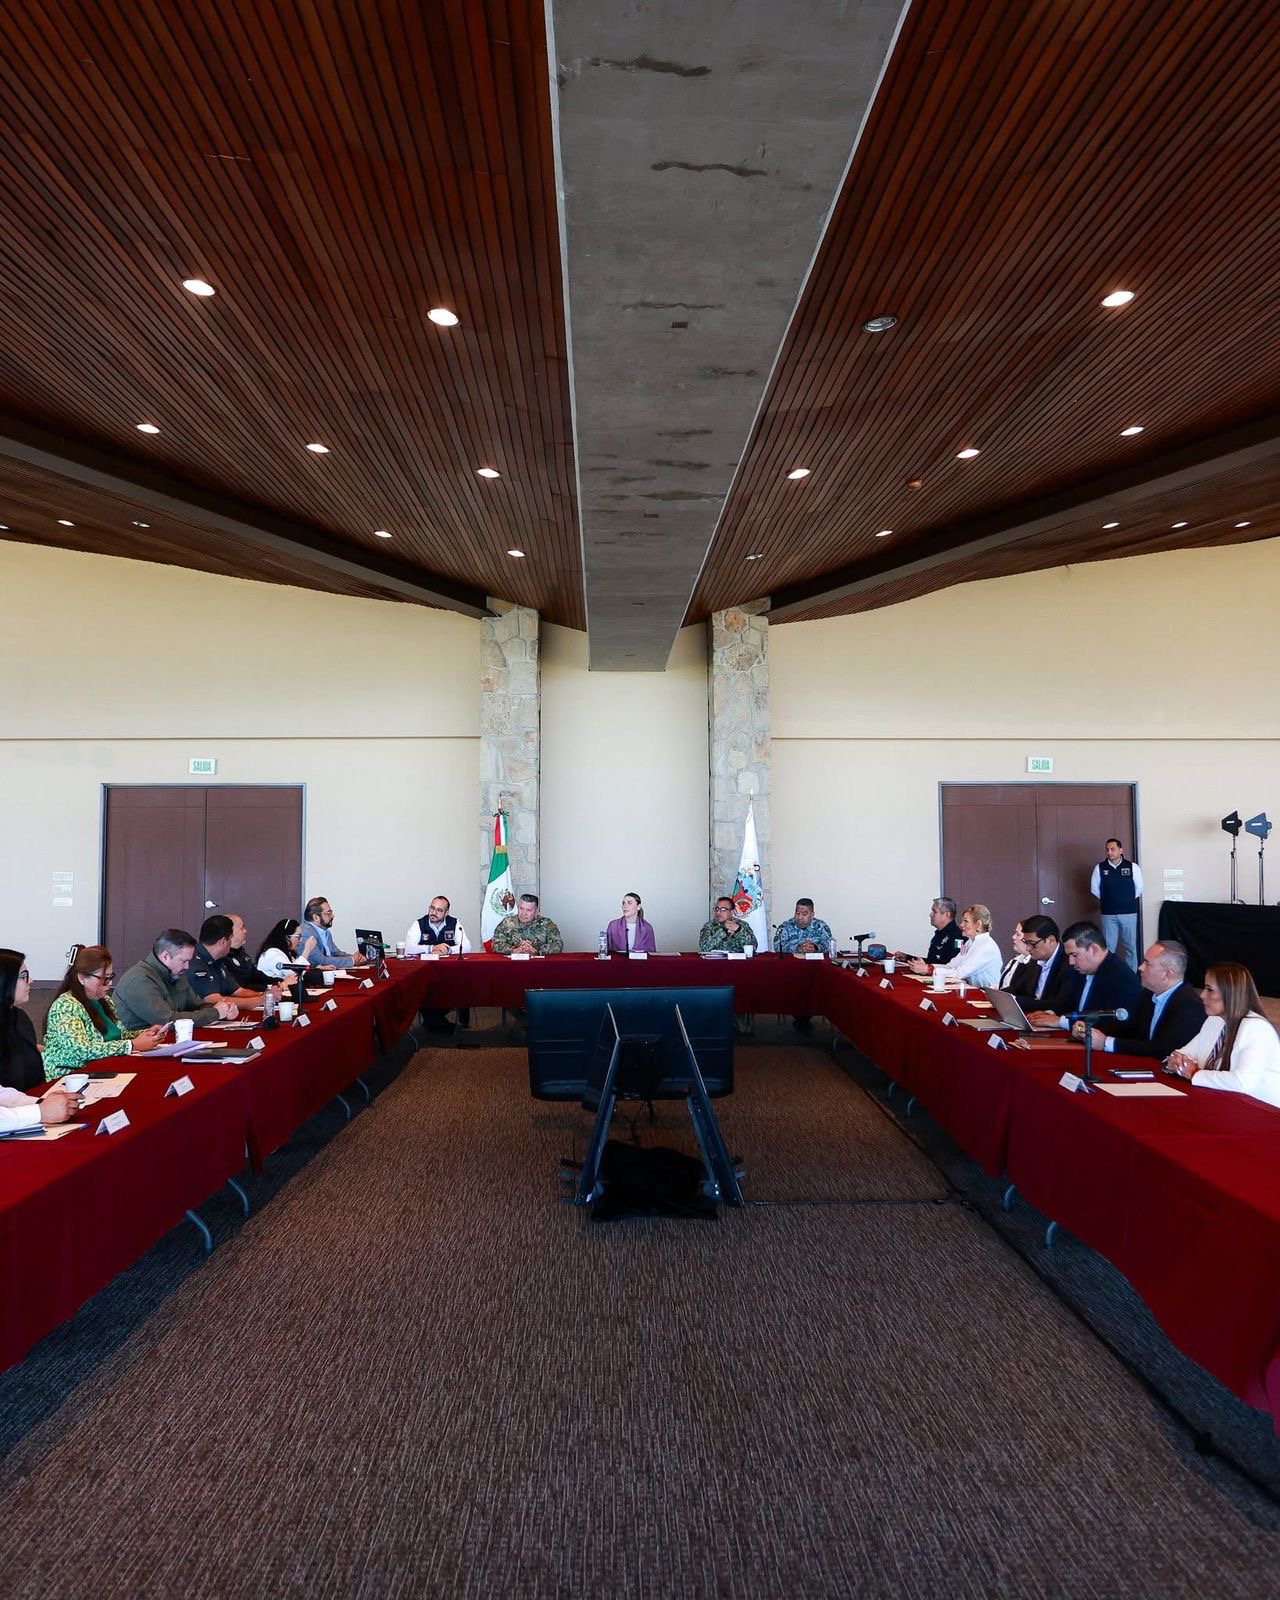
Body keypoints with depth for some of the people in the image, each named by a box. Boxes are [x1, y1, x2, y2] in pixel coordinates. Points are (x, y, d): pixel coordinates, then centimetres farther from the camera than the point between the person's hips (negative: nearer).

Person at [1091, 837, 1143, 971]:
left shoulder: (1132, 867, -3)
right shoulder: (1100, 868, -1)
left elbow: (1139, 888, 5)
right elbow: (1094, 889, 9)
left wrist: (1128, 900, 10)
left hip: (1129, 912, 0)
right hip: (1108, 914, 0)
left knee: (1131, 946, 6)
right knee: (1109, 948, 4)